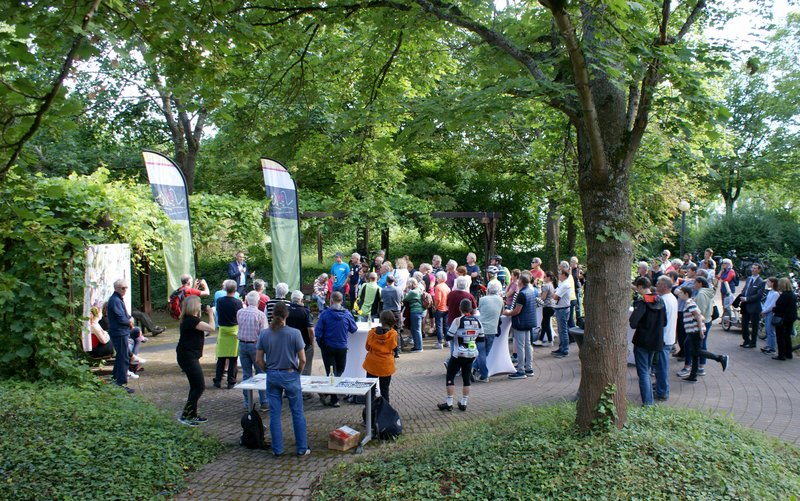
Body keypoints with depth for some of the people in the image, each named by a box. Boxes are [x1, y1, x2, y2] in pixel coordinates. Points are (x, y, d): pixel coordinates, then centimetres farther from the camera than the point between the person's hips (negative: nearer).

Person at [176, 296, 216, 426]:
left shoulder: (189, 319, 12)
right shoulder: (191, 320, -20)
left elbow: (205, 329, 19)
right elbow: (211, 328, -22)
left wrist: (208, 314, 11)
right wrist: (210, 314, -7)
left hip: (190, 357, 11)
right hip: (188, 357, -11)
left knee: (195, 386, 16)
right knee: (200, 387, -8)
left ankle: (192, 415, 23)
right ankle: (184, 415, -5)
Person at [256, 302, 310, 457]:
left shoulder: (264, 334, -5)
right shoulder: (294, 333, -13)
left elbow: (259, 359, -1)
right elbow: (302, 359, -11)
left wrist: (269, 371, 13)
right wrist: (298, 372, 6)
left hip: (272, 376, 2)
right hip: (291, 376, -2)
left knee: (274, 413, 10)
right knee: (297, 413, 9)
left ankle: (277, 449, 17)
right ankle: (302, 448, 15)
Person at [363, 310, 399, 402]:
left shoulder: (372, 332, -11)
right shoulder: (393, 334, -16)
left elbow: (367, 347, 2)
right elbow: (393, 348, -2)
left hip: (372, 364, 1)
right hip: (386, 365, -1)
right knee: (384, 390, 11)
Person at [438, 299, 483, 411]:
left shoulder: (458, 320, -14)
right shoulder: (477, 321, 1)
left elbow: (448, 337, -12)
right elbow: (481, 338, 9)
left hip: (459, 354, -5)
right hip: (472, 354, 5)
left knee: (450, 376, 5)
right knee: (466, 378, 14)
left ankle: (449, 403, 3)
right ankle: (463, 403, 17)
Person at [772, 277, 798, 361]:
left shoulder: (784, 295, -21)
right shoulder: (793, 295, 7)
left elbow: (779, 308, -24)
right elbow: (793, 307, 13)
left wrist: (773, 310, -3)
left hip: (783, 319, -9)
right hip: (791, 318, 9)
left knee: (780, 337, 0)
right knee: (787, 336, 18)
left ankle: (781, 355, 2)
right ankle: (788, 354, 25)